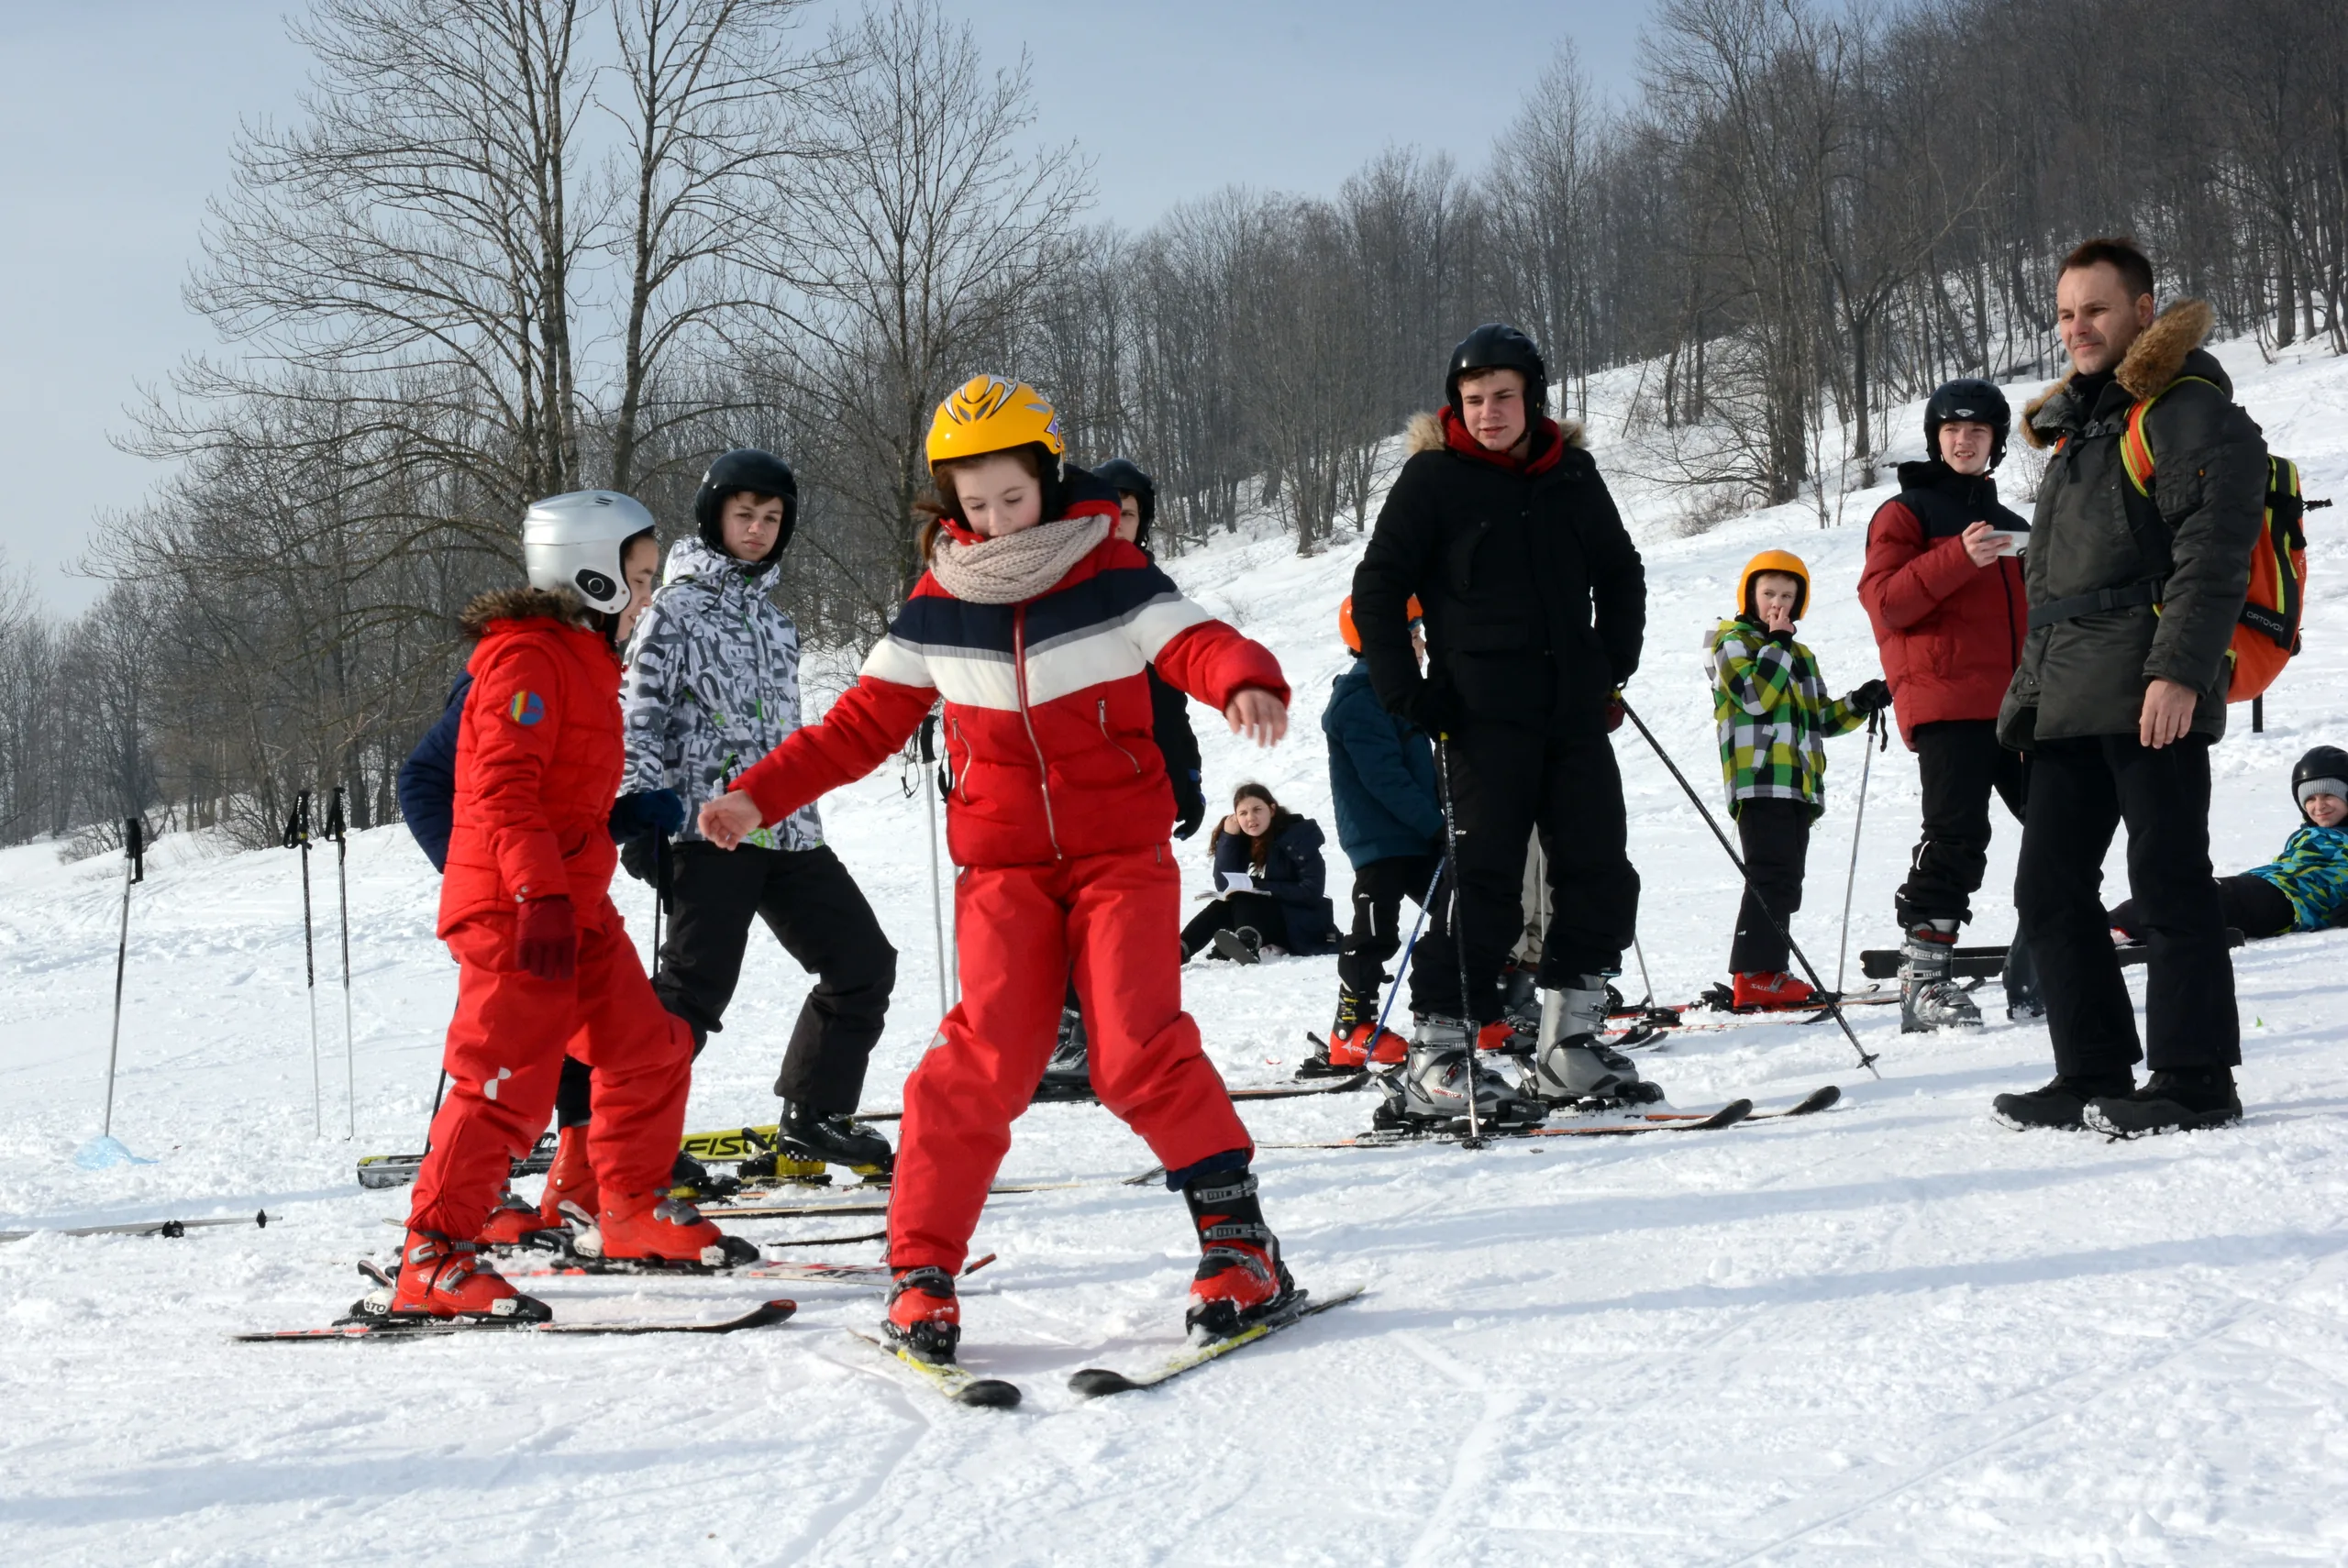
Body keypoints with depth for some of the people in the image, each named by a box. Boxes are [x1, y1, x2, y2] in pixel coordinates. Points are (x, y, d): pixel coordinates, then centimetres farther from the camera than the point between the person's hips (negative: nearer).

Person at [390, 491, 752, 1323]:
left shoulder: (584, 654, 19)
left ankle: (632, 1214, 27)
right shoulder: (526, 656, -13)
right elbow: (504, 787, -22)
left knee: (650, 1051, 12)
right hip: (513, 906, -10)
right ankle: (434, 1259, -8)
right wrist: (540, 894, -30)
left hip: (571, 902, 10)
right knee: (509, 1082, -12)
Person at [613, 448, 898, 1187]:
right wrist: (639, 809, -17)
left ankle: (812, 1117, 16)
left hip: (786, 828, 8)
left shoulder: (772, 616, 21)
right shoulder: (678, 606, -1)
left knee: (864, 961, 6)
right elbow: (639, 712, -8)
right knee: (696, 986, -13)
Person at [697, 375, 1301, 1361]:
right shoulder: (935, 611, 4)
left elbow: (1200, 645, -16)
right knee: (989, 1056, -13)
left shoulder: (1114, 581, -3)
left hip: (1122, 854, -2)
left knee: (1138, 1050, -14)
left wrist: (1248, 686, -39)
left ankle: (1237, 1233, -1)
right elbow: (861, 725, 11)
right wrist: (759, 797, 4)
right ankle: (921, 1266, -6)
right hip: (1003, 866, 2)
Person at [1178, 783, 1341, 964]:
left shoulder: (1298, 837, -10)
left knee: (1243, 901, -27)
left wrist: (1257, 886, -21)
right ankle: (1180, 950, -32)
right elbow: (1224, 886, -5)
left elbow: (1312, 892, -18)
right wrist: (1228, 837, -12)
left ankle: (1247, 943, -60)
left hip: (1304, 930, -6)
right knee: (1221, 906, -14)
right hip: (1270, 923, 6)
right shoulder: (1241, 840, 6)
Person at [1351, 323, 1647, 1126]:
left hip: (1574, 714, 5)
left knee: (1601, 877, 5)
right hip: (1483, 718, -5)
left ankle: (1569, 1045, 16)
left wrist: (1611, 668, 12)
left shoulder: (1571, 475, 10)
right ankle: (1437, 1060, -5)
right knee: (1485, 884, -9)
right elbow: (1376, 591, -1)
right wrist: (1408, 694, -8)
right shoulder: (1433, 478, -3)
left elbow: (1621, 576, 23)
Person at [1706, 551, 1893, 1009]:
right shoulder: (1732, 642, 1)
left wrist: (1860, 703, 10)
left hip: (1798, 785, 9)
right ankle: (1757, 976, -20)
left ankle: (1765, 976, 12)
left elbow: (1820, 719, 25)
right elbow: (1756, 693, -15)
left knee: (1783, 884, 8)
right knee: (1772, 877, -17)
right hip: (1759, 780, -9)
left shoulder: (1801, 657, 25)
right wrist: (1776, 643, -11)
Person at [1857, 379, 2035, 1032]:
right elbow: (1885, 600, -9)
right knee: (1956, 835, -17)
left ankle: (2036, 971, 9)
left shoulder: (2010, 527, 27)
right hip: (1945, 701, -7)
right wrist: (1959, 557, -20)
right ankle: (1923, 977, -15)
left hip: (2014, 704, 7)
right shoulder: (1905, 513, 6)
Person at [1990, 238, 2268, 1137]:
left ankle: (2194, 1080, -2)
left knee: (2168, 883, -7)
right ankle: (2094, 1076, 14)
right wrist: (2032, 689, 22)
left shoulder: (2188, 411, -4)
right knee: (2050, 890, 8)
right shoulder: (2075, 427, 24)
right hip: (2068, 704, 9)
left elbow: (2213, 550, -14)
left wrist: (2178, 670, -23)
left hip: (2150, 695, -9)